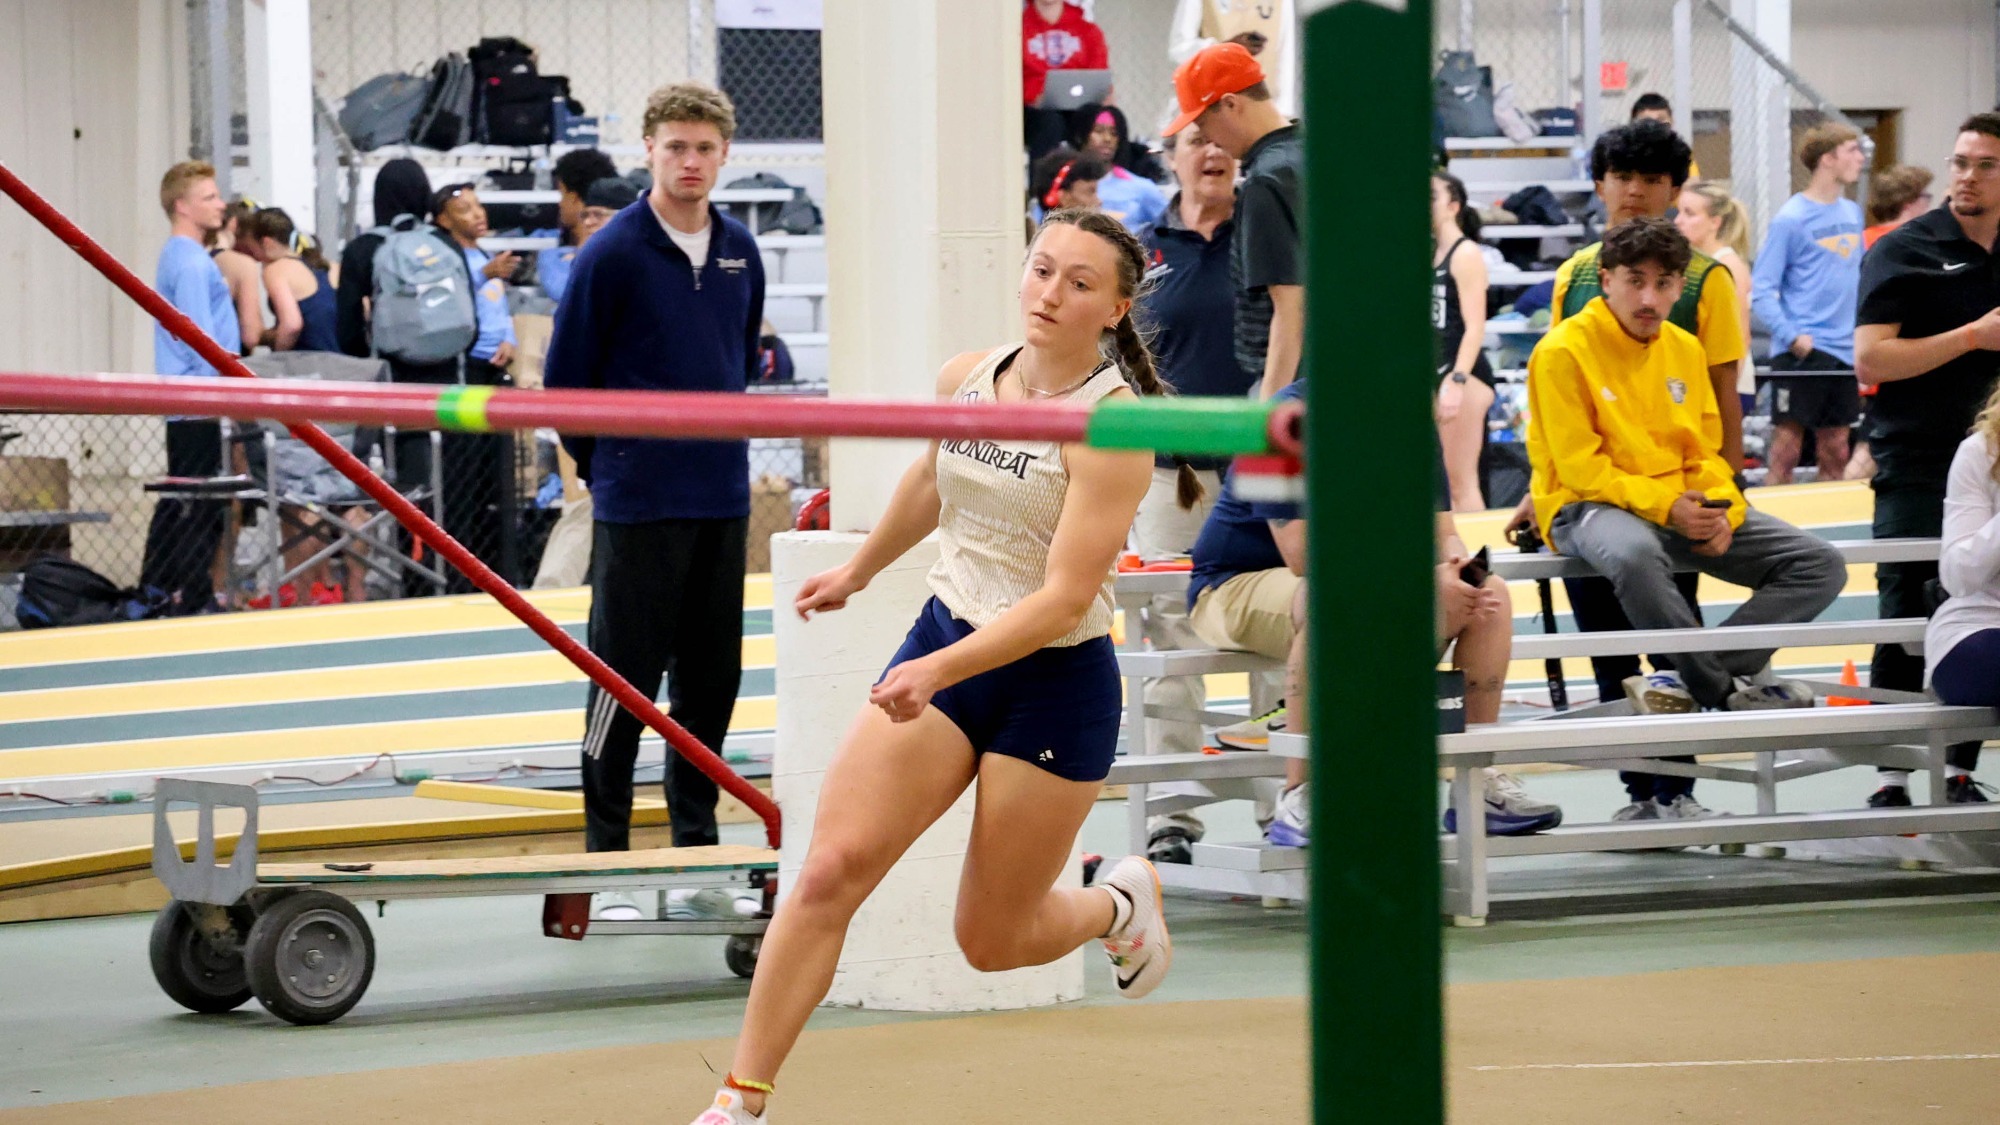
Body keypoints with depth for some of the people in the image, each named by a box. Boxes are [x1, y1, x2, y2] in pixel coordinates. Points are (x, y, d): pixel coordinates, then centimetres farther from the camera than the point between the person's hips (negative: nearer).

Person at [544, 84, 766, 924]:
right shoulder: (611, 254, -9)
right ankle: (607, 864, 3)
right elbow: (564, 378, -2)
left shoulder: (740, 252, 7)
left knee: (710, 682, 9)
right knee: (625, 681, -3)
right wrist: (610, 463, 5)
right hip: (637, 506, -5)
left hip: (722, 500, 5)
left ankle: (696, 855, 18)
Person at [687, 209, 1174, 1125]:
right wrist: (860, 570, 36)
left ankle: (1120, 905, 40)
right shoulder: (966, 378, -1)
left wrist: (939, 671, -34)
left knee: (991, 941, 6)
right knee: (830, 871, -12)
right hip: (942, 640, 5)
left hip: (1055, 681, -5)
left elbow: (1065, 599, -24)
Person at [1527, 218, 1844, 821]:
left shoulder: (1685, 349, 11)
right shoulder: (1563, 351, -9)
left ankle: (1689, 680, -23)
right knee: (1634, 554, -44)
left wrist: (1721, 511, -8)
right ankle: (1727, 689, -27)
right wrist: (1665, 506, -21)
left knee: (1821, 566, -8)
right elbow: (1580, 467, -13)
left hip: (1684, 510, 7)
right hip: (1589, 507, -7)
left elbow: (1706, 451, 13)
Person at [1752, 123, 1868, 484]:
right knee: (1786, 453, -5)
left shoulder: (1853, 212, 12)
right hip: (1800, 354, -6)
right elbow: (1761, 291, -11)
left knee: (1836, 454, 10)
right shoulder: (1790, 219, -9)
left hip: (1844, 352, 6)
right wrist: (1793, 337, -22)